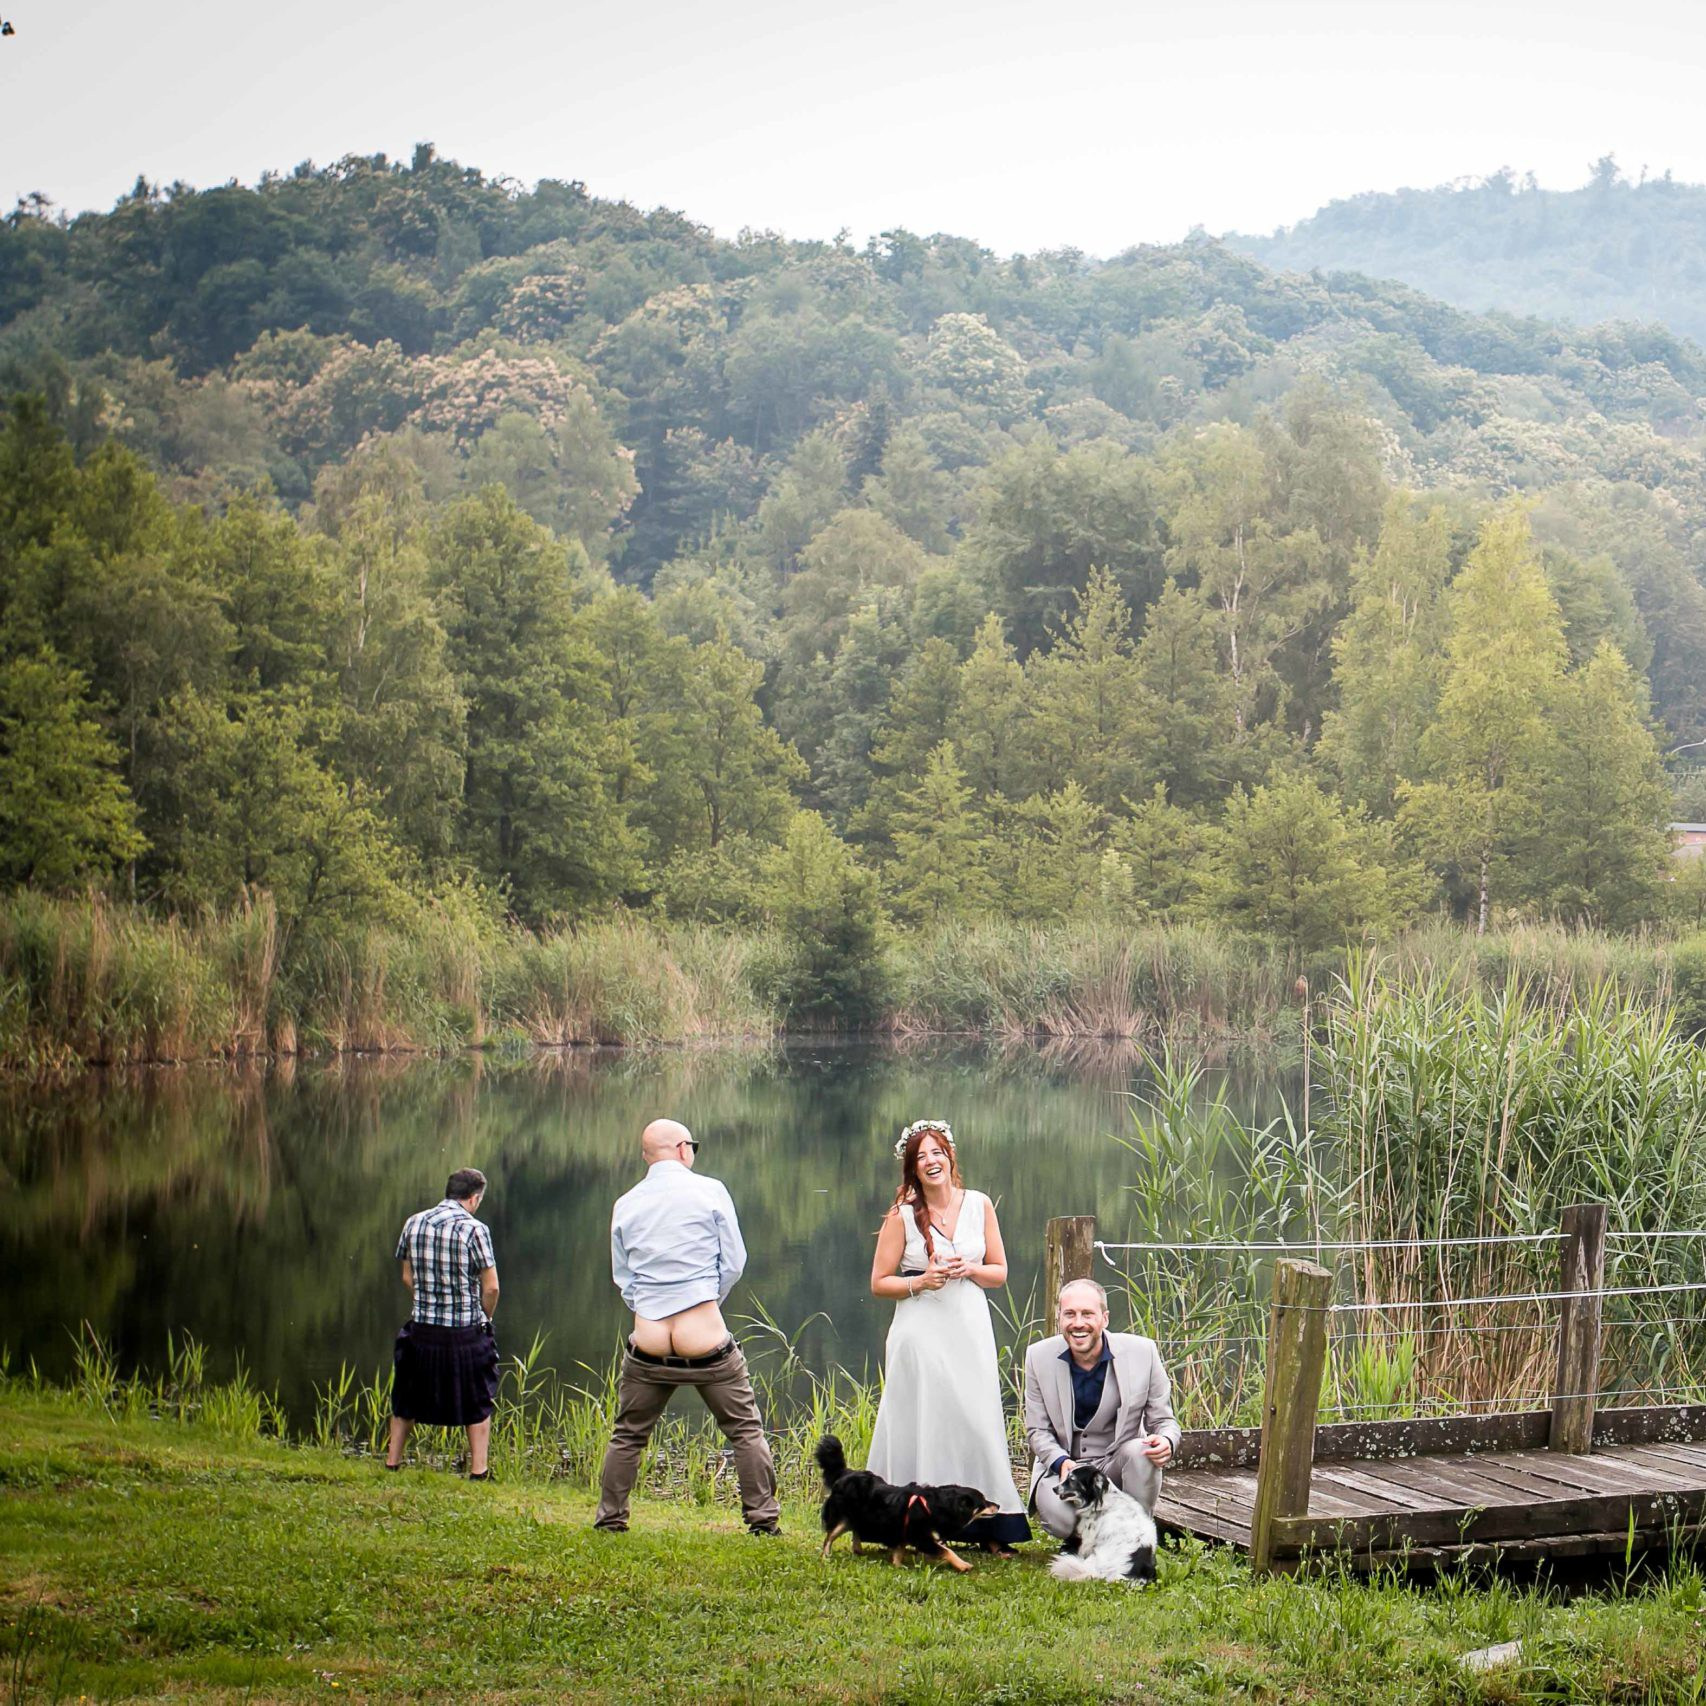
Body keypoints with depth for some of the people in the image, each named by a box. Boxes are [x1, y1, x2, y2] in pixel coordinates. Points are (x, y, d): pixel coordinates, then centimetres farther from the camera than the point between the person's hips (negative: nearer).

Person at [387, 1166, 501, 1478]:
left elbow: (408, 1278, 9)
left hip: (421, 1328, 4)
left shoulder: (413, 1224, 1)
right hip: (465, 1335, -4)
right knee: (477, 1402, 12)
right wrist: (484, 1319, 6)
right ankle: (478, 1470, 12)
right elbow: (491, 1287, -12)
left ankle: (392, 1461, 29)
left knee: (407, 1398, 21)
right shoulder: (474, 1230, -13)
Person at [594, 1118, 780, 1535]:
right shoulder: (709, 1191, -2)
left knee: (628, 1437, 17)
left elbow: (622, 1278, 11)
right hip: (707, 1342, -2)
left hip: (648, 1343, 3)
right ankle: (763, 1519, 7)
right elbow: (734, 1263, 2)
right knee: (747, 1431, 10)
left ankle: (610, 1518, 19)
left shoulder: (625, 1205, 7)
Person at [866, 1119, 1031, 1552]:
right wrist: (921, 1282, -14)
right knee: (922, 1427, -6)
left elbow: (1000, 1273, 12)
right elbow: (879, 1283, 2)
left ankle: (988, 1527, 3)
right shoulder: (902, 1216, 0)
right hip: (921, 1334, -2)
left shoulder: (979, 1205, 7)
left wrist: (969, 1269, -8)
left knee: (977, 1423, -2)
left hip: (970, 1332, 2)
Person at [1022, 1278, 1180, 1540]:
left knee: (1141, 1451, -33)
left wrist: (1166, 1442, -26)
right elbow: (1037, 1429, 1)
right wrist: (1061, 1462, -20)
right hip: (1061, 1465, 0)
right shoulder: (1039, 1357, -5)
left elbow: (1163, 1421, -2)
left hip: (1117, 1462, 0)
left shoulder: (1142, 1352, -9)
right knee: (1057, 1516, -31)